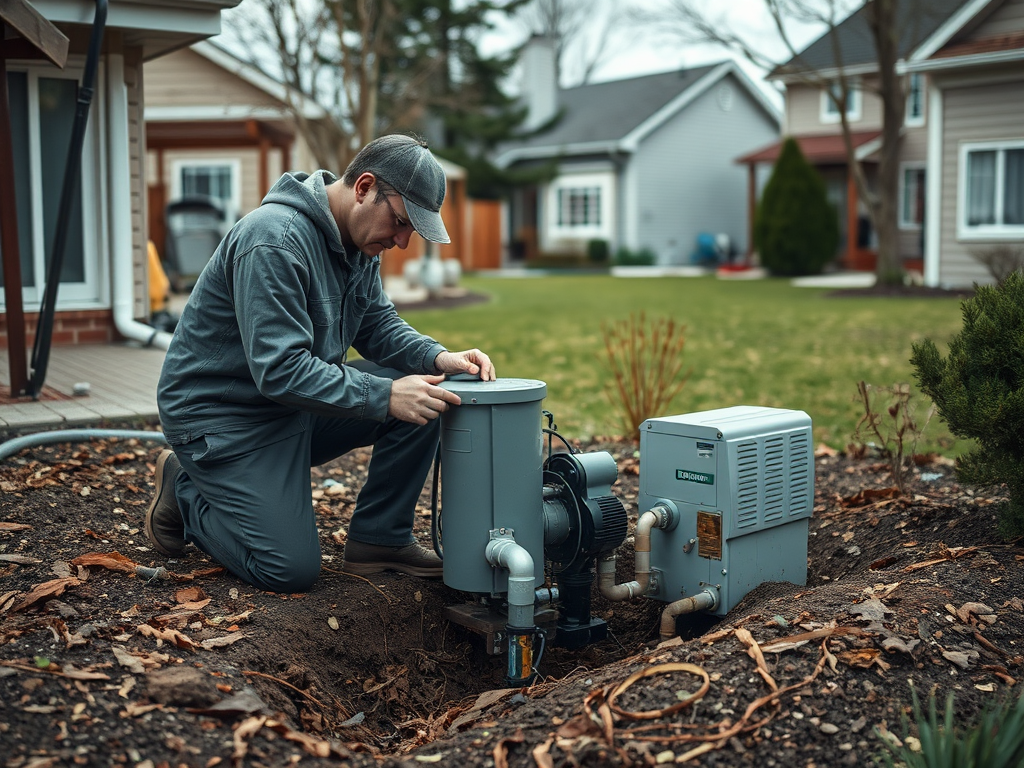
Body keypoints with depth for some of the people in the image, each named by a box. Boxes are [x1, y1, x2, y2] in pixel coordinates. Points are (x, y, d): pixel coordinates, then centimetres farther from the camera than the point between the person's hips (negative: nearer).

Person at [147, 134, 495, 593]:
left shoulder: (359, 237, 0)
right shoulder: (275, 241, -28)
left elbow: (377, 325, 7)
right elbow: (280, 371, -33)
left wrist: (439, 358, -12)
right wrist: (385, 396, -36)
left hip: (300, 400, 8)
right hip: (221, 414, -8)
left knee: (422, 396, -9)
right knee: (291, 570, -12)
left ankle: (379, 539, 4)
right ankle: (185, 489, 11)